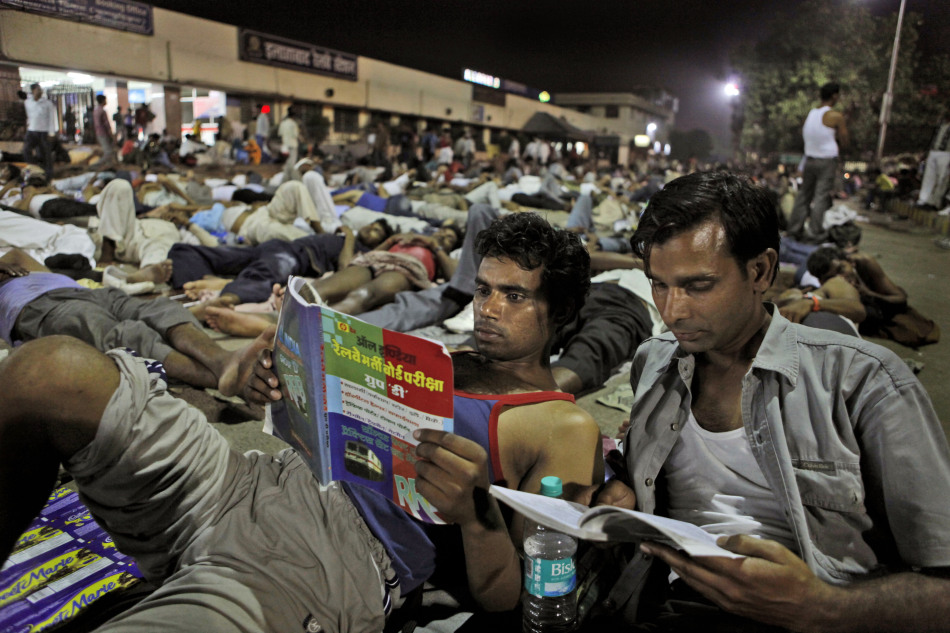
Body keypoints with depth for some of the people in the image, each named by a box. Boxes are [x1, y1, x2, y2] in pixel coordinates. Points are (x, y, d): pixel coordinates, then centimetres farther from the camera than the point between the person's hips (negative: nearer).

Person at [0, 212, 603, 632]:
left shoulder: (565, 427, 3)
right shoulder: (445, 359, 21)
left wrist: (473, 510, -23)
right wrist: (286, 390, 4)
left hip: (331, 564, -7)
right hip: (261, 482, 7)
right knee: (51, 368, -12)